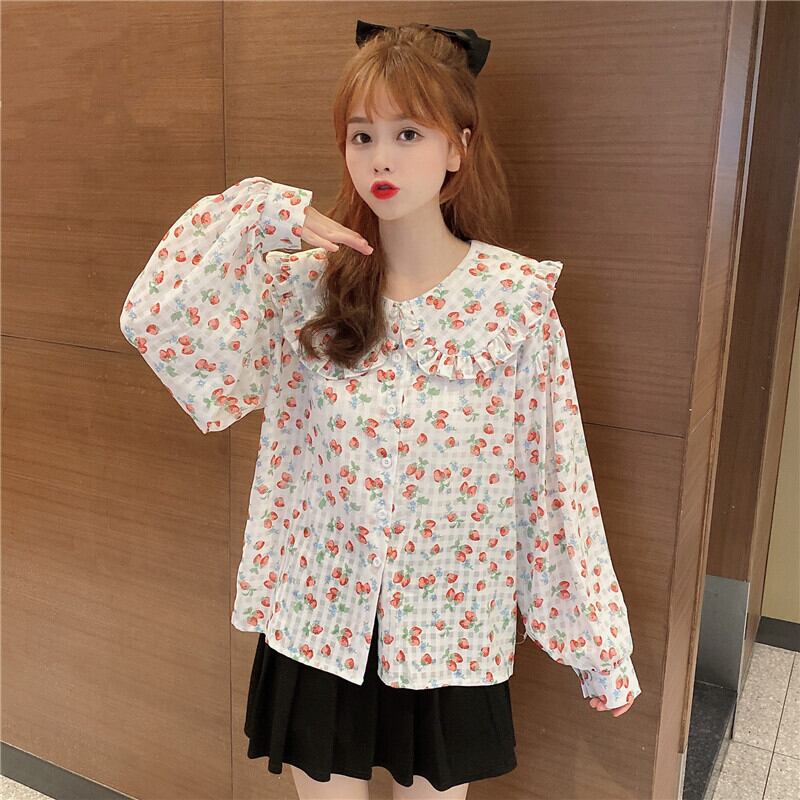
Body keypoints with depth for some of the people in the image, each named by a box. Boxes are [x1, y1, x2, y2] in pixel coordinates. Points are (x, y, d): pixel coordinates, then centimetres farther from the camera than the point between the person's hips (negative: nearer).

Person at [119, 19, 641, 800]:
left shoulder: (515, 296, -11)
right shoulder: (308, 286, -6)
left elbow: (554, 475, -8)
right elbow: (153, 318, -16)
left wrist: (600, 648, -3)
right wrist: (266, 211, -18)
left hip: (449, 630, -1)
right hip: (319, 619, 2)